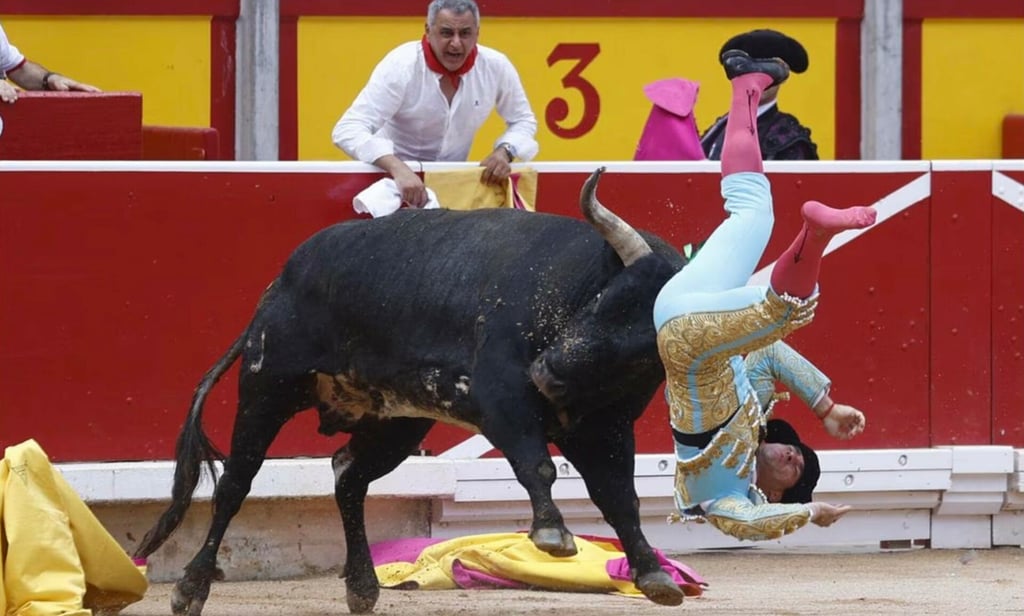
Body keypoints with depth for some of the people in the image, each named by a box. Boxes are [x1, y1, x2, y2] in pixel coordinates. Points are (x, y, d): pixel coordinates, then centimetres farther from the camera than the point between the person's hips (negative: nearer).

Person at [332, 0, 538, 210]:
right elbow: (348, 130, -29)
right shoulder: (401, 66, -21)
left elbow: (523, 121, 7)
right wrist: (399, 169, -45)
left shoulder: (496, 66, -11)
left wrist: (505, 152, -17)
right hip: (394, 177, -3)